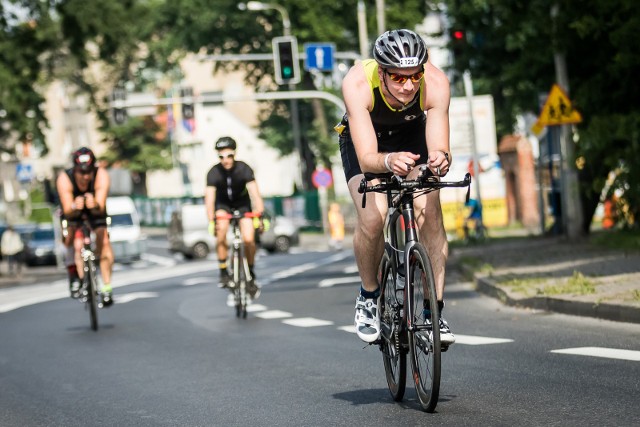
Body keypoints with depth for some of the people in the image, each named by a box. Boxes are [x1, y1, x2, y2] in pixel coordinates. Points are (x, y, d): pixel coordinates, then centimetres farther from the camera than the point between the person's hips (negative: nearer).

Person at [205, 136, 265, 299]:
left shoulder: (244, 169, -25)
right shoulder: (214, 172, -25)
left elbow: (255, 192, -33)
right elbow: (210, 197, -32)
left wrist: (259, 214, -46)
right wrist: (211, 221, -44)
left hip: (242, 203, 0)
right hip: (223, 204, 0)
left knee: (249, 240, -18)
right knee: (221, 230, -29)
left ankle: (251, 275, 6)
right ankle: (223, 273, -18)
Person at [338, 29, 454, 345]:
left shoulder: (436, 83, -35)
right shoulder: (358, 82, -39)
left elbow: (439, 148, -37)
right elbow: (367, 159, -43)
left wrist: (440, 159, -60)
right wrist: (389, 162, -65)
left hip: (412, 136, 2)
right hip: (364, 140, -1)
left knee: (430, 212, -19)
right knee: (372, 217, -23)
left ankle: (433, 310, -7)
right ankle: (369, 296, 3)